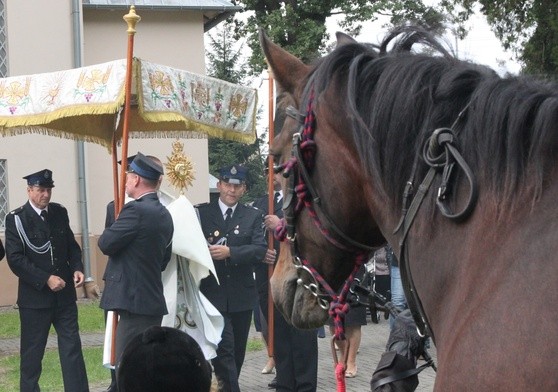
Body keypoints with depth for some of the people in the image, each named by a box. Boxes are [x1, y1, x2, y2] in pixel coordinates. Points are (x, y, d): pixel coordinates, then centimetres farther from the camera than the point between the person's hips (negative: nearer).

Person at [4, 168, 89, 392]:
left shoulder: (59, 213, 7)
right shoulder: (16, 219, -7)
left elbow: (71, 245, 15)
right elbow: (15, 259, -14)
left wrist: (77, 268, -5)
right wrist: (46, 279, -19)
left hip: (64, 294, 4)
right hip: (35, 296, -4)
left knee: (72, 347, 2)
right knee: (32, 352, 7)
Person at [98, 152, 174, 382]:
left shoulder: (136, 210, -15)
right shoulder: (164, 214, 13)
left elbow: (106, 243, -12)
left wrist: (110, 232, 7)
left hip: (134, 301, -9)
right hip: (153, 300, 9)